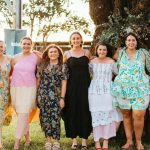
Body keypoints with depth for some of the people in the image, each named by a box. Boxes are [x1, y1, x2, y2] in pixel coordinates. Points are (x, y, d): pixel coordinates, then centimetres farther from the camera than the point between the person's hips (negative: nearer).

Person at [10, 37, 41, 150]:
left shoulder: (36, 58, 0)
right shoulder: (15, 58, 7)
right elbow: (11, 72, 15)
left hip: (29, 89, -3)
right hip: (15, 88, 4)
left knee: (23, 114, -11)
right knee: (20, 113, 10)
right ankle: (27, 136, 27)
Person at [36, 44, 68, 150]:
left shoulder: (63, 67, 4)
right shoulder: (42, 65, 10)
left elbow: (64, 83, 0)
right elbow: (38, 80, 11)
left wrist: (62, 98, -6)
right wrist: (36, 95, 6)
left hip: (56, 96, -2)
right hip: (43, 96, 3)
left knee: (55, 118, -5)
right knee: (45, 118, 5)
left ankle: (56, 141, 6)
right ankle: (48, 140, 16)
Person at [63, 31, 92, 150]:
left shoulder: (87, 53, 5)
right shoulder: (67, 54, 5)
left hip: (84, 85, 0)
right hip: (72, 85, 0)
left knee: (84, 110, 1)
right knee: (72, 110, 1)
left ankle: (84, 139, 9)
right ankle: (74, 139, 11)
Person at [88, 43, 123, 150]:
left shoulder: (111, 62, 1)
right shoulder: (92, 62, 5)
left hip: (108, 91, -1)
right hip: (94, 91, 1)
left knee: (107, 115, -2)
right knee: (96, 115, 0)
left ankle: (106, 141, 5)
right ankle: (97, 141, 4)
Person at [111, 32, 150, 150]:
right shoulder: (121, 52, 7)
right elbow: (117, 68, 18)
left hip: (140, 89, -2)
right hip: (123, 89, 2)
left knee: (138, 116, -9)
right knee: (126, 114, 7)